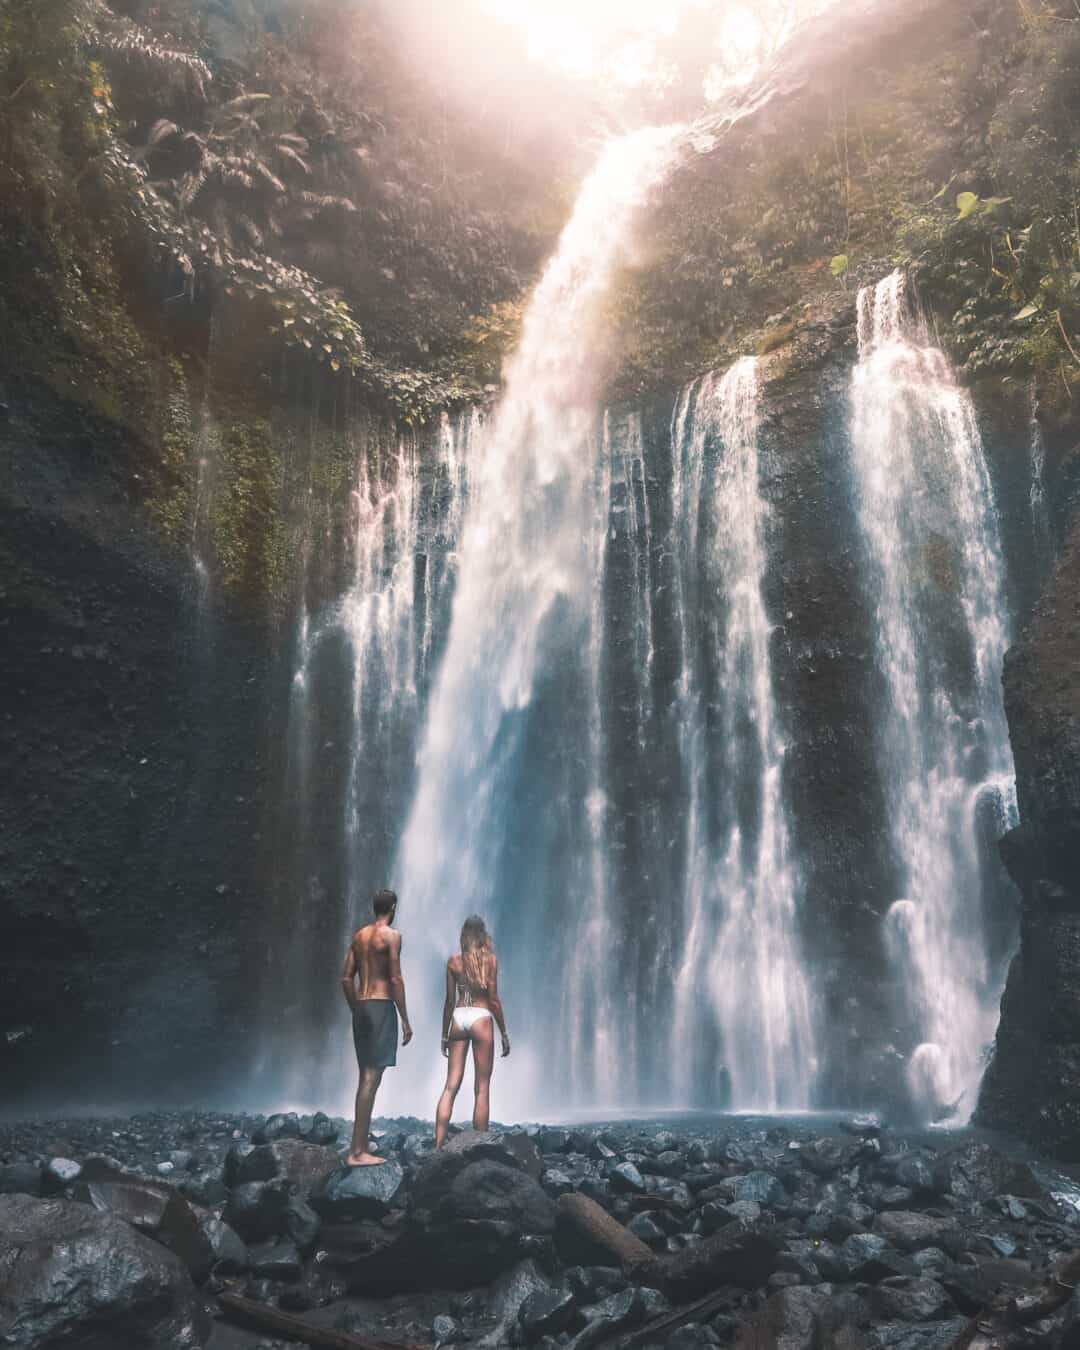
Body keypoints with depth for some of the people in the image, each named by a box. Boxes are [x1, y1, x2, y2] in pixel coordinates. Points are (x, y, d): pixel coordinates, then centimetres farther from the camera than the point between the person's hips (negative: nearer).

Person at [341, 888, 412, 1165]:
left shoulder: (359, 935, 14)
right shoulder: (391, 935, -7)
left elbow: (347, 978, 14)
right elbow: (395, 979, -13)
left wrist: (356, 1011, 20)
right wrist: (405, 1020, -9)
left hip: (361, 1007, 8)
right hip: (382, 1006, -8)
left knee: (365, 1078, 13)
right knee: (371, 1079, -7)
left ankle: (360, 1148, 16)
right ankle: (357, 1152, -7)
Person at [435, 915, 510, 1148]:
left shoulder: (453, 961, 5)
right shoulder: (490, 959, -2)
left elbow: (450, 1000, 5)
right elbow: (493, 999, -4)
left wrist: (445, 1034, 13)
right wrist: (504, 1033, 2)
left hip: (458, 1017, 3)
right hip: (481, 1018, -3)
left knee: (451, 1086, 6)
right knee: (482, 1089, 4)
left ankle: (438, 1145, -1)